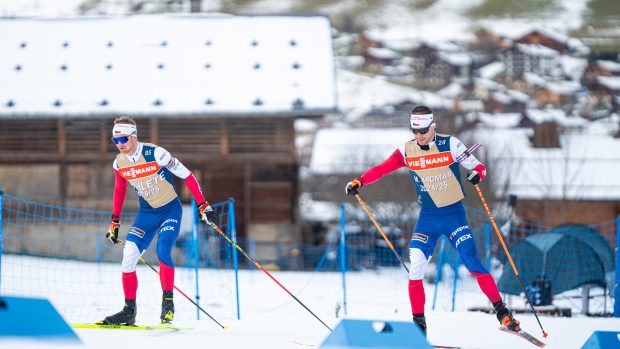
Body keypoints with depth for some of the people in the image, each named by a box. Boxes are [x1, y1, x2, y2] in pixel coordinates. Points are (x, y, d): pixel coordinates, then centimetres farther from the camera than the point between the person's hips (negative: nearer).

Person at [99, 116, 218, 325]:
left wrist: (203, 206, -18)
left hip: (170, 210, -5)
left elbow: (187, 176, -17)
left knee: (162, 251, -26)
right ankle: (129, 311, 1)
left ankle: (168, 303, -13)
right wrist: (114, 223, 17)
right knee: (128, 257, -9)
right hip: (146, 213, 5)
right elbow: (119, 191, 15)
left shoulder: (155, 154, -22)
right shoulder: (119, 163, -4)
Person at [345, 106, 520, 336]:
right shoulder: (407, 151, -1)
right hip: (427, 217, 3)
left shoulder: (450, 144, -8)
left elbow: (477, 166, -5)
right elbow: (382, 169, -4)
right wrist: (359, 182, -20)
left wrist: (477, 173, -28)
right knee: (415, 269, -9)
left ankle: (501, 310, 1)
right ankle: (418, 323, 2)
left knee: (472, 263, -12)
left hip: (454, 214, -3)